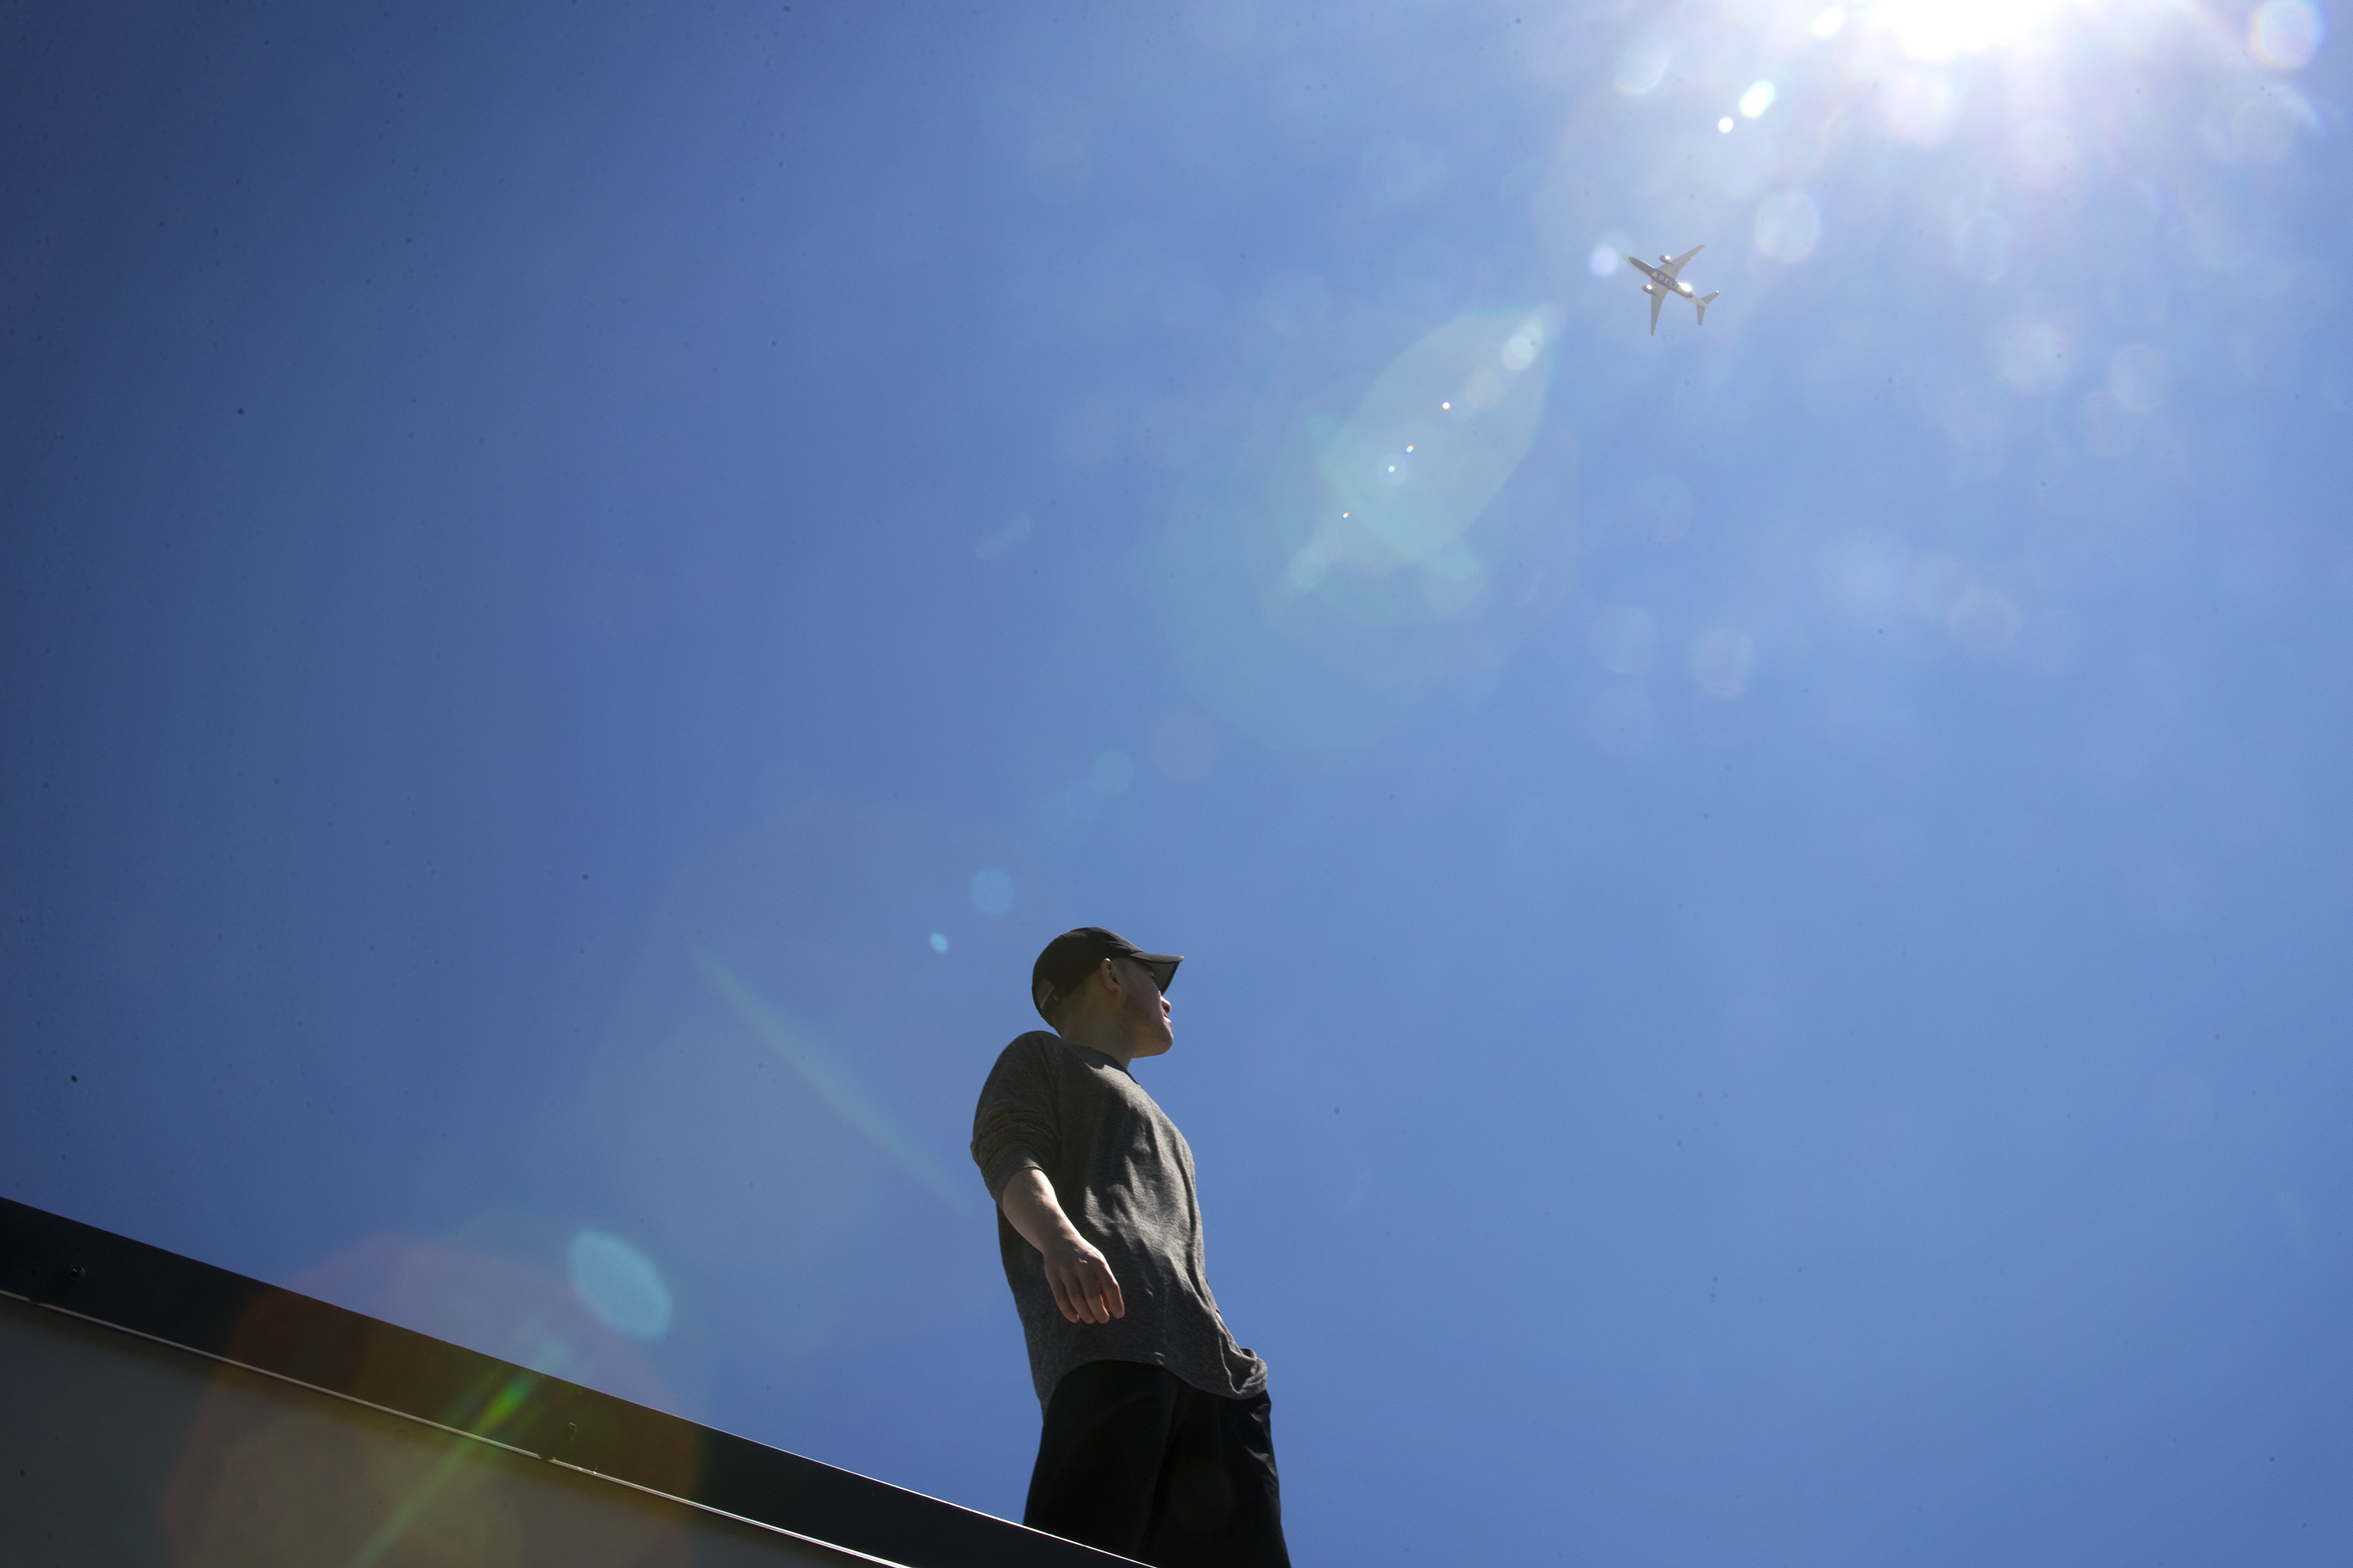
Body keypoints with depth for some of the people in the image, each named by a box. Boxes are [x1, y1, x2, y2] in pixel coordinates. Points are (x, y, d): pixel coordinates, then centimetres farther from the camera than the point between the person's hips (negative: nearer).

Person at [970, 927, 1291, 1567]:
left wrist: (1233, 1363, 19)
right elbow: (1007, 1155, 1)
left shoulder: (1154, 1120, 43)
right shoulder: (1041, 1056, 23)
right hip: (1107, 1325, -6)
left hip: (1204, 1359, 7)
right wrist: (1061, 1238, -21)